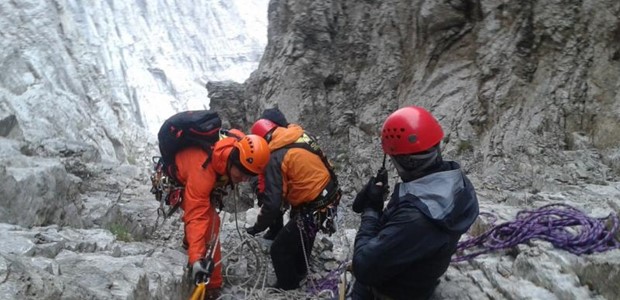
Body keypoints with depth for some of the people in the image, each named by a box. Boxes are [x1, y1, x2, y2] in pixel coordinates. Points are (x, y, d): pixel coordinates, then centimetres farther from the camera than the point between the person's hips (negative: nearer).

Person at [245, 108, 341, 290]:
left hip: (314, 208, -9)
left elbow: (273, 203, -22)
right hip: (329, 195, 9)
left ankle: (288, 287, 25)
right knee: (303, 235, 32)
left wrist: (258, 227, -8)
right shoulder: (301, 136, 1)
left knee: (279, 250, 6)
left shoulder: (276, 158, -20)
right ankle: (299, 272, 53)